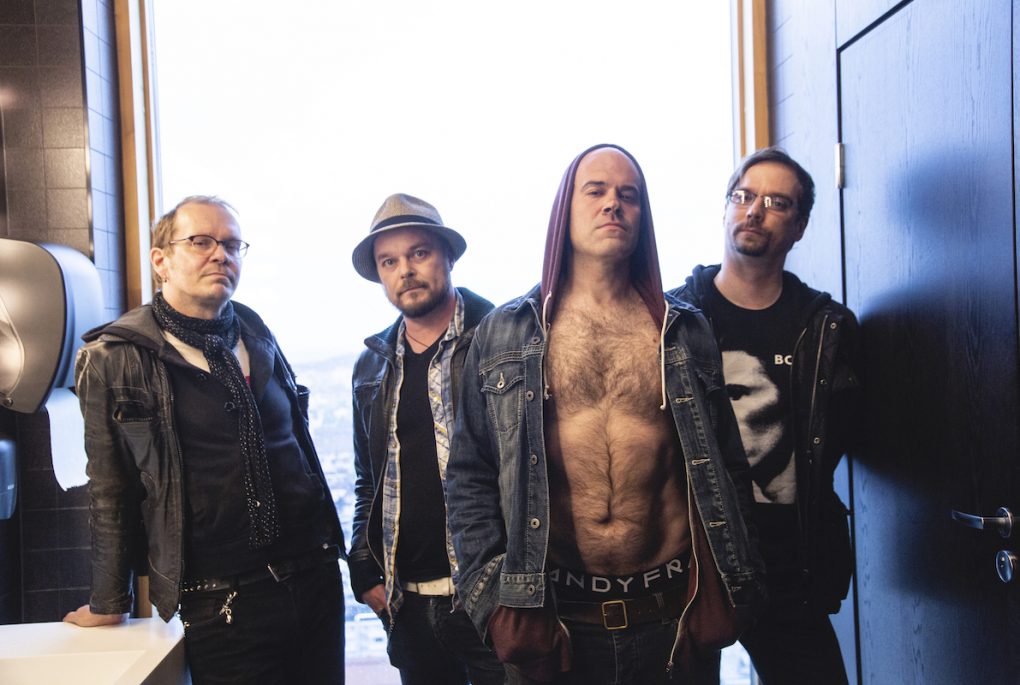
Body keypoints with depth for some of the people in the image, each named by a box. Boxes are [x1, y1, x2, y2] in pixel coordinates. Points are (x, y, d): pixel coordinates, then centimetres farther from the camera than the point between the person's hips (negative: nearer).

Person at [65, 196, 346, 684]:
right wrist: (108, 603, 8)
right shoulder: (114, 359, -5)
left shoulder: (257, 337, 8)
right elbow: (109, 489, 0)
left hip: (317, 581, 5)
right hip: (220, 604, -4)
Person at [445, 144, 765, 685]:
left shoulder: (685, 333, 7)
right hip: (551, 623, -1)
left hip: (672, 617, 1)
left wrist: (722, 589, 1)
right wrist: (492, 596, -5)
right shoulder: (502, 334, 3)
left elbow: (725, 469, 9)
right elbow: (470, 477, 3)